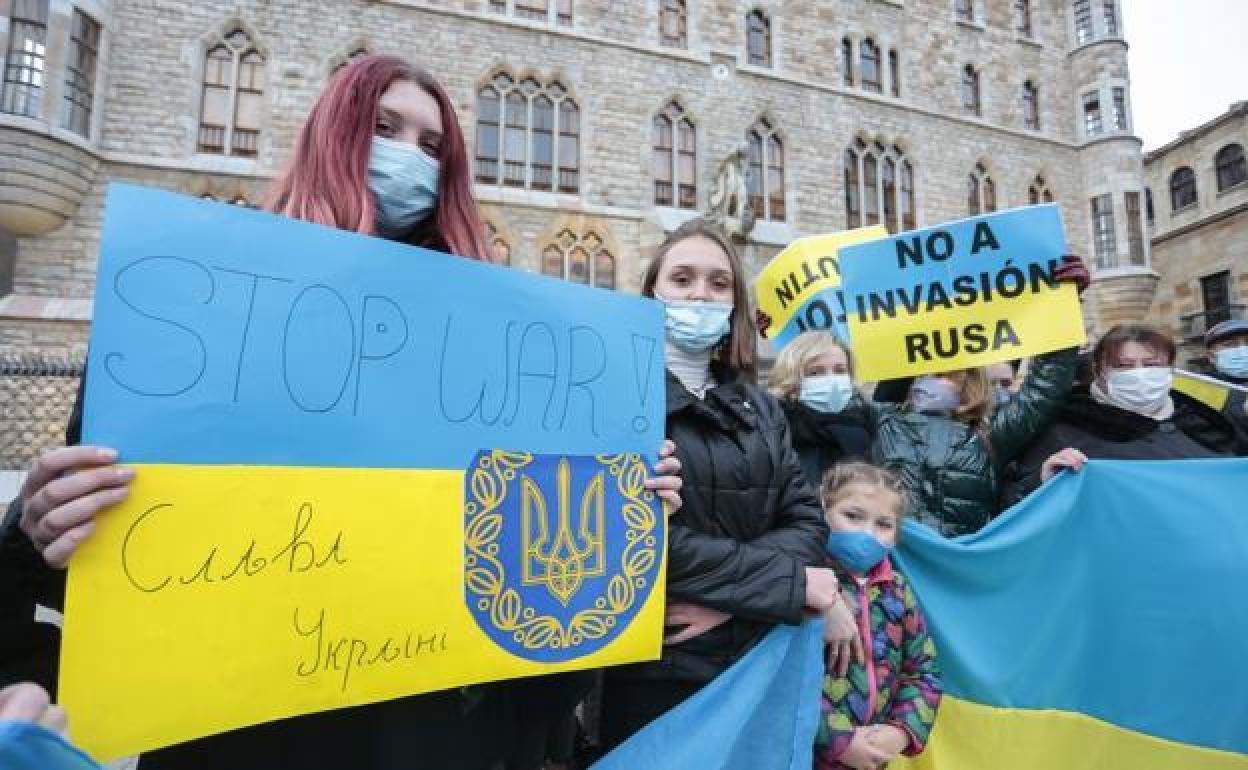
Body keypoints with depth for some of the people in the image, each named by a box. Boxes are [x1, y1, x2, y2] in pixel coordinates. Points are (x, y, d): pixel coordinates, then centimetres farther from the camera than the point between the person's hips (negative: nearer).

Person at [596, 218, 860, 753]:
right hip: (654, 670, -5)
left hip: (757, 662, 5)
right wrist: (794, 583, -14)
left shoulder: (759, 407, 8)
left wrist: (733, 596, -15)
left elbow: (806, 520, 2)